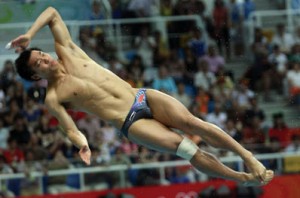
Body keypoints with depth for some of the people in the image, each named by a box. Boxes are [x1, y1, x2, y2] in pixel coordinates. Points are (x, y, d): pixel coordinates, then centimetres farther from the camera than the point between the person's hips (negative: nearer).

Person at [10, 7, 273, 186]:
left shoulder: (67, 52, 11)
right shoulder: (53, 98, -1)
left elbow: (52, 12, 15)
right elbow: (70, 129, -6)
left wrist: (29, 35, 1)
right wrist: (83, 144, -27)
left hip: (142, 96, 4)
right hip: (130, 124, -4)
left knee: (192, 123, -16)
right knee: (185, 147, -19)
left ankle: (247, 156, -11)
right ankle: (244, 178, -12)